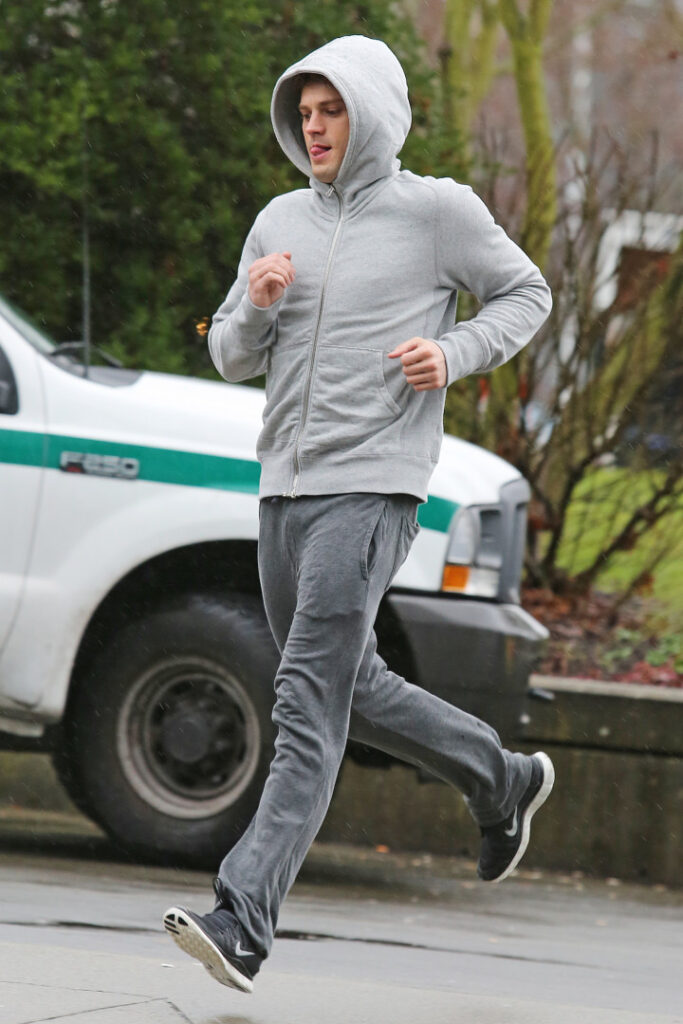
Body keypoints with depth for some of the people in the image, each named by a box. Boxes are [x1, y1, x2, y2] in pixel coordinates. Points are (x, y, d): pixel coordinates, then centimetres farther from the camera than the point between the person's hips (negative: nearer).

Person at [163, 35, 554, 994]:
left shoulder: (436, 210, -3)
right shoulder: (282, 222, 12)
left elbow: (526, 293, 8)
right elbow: (233, 358, 15)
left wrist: (456, 352, -9)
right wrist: (255, 305, -7)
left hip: (371, 488, -7)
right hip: (285, 485, 7)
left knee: (309, 709, -14)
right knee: (352, 690, 18)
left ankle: (242, 923, -21)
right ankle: (503, 782, 42)